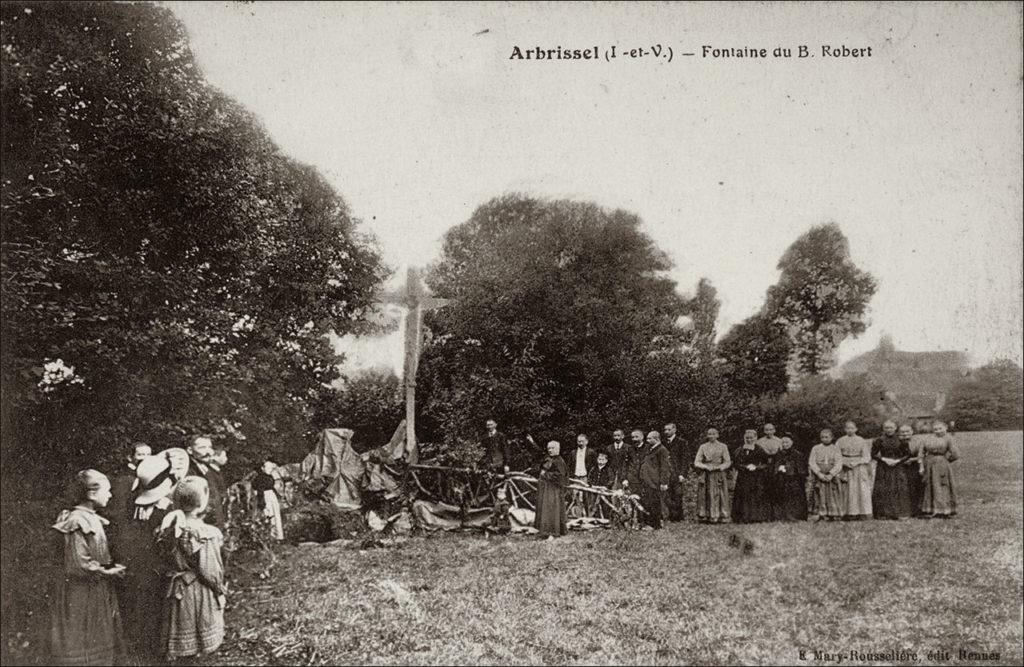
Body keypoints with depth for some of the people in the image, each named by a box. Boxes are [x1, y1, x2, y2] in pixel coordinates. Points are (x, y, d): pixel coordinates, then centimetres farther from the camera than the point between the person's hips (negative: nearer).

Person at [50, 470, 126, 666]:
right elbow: (78, 566, -24)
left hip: (95, 593, 10)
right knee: (83, 650, 1)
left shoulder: (92, 519, 9)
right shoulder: (78, 522, -21)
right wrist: (108, 573, -15)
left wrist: (111, 566, 5)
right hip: (82, 596, -10)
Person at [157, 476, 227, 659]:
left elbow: (169, 559, 1)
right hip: (201, 592, -5)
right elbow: (210, 571, -19)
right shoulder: (207, 535, -24)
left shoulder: (169, 529, -9)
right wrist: (221, 589, -3)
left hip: (178, 589, 5)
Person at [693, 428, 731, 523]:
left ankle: (721, 517, 1)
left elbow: (728, 462, 4)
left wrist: (719, 467, -13)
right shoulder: (703, 447, 9)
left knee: (720, 496, -4)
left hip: (719, 475, -1)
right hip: (706, 475, 1)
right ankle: (706, 517, 0)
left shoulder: (723, 447, 7)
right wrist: (706, 467, -12)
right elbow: (696, 462, 4)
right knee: (707, 497, -4)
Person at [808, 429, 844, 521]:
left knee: (832, 495, -4)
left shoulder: (836, 448, 7)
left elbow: (839, 463, -2)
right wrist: (819, 473, -12)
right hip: (818, 475, 0)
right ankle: (817, 514, -5)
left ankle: (831, 515, -2)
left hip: (832, 476, 0)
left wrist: (831, 474, -13)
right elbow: (811, 462, 1)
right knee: (818, 495, -6)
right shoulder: (815, 448, 8)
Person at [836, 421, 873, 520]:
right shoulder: (840, 441, 8)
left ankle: (861, 514, -9)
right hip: (845, 469, 0)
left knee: (861, 490, -10)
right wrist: (845, 463, -12)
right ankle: (848, 514, -7)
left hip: (859, 468, 0)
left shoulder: (862, 441, 8)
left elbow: (866, 457, 5)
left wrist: (855, 462, -11)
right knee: (847, 492, -7)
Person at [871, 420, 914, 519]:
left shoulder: (901, 440, 5)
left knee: (900, 490, -7)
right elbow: (873, 454, 3)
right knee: (883, 491, -5)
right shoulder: (879, 440, 3)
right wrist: (884, 459, -11)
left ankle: (902, 513, -2)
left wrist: (897, 461, -9)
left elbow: (907, 454, 5)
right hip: (883, 469, 0)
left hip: (898, 468, 0)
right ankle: (883, 514, 0)